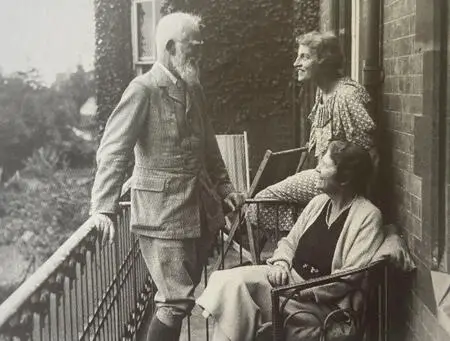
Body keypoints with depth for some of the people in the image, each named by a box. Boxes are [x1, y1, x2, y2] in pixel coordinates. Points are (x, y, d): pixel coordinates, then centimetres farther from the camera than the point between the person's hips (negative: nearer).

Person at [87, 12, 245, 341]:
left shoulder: (194, 88, 12)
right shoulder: (143, 89, -12)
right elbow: (113, 151, -16)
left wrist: (224, 187, 15)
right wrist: (104, 209, -24)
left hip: (201, 207, 7)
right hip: (163, 211, -7)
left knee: (184, 292, 13)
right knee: (178, 300, -5)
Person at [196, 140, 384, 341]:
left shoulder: (367, 216, -12)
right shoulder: (319, 202, 11)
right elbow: (290, 241, 18)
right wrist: (281, 264, -3)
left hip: (321, 300, -7)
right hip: (290, 277, 7)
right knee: (230, 281, -18)